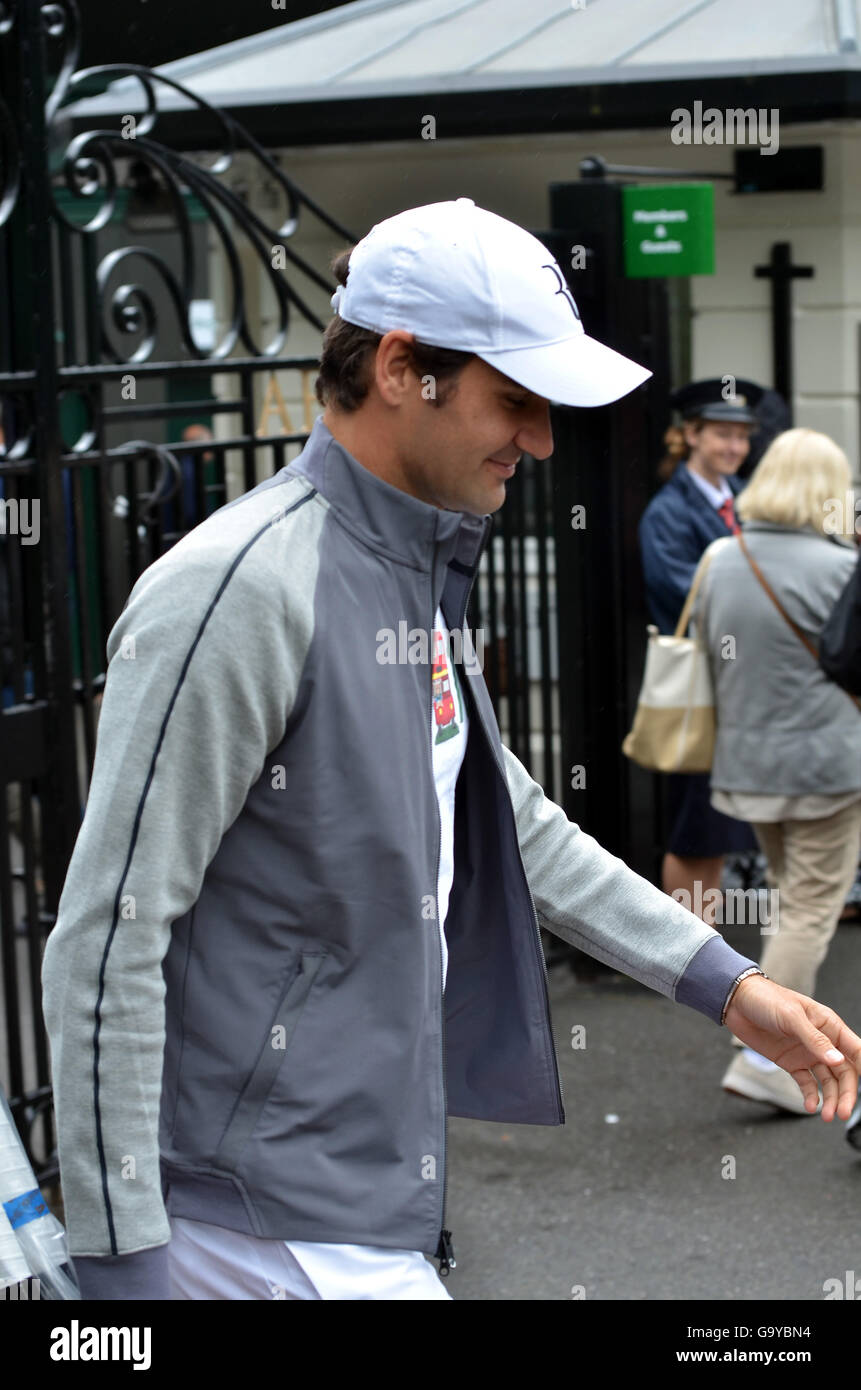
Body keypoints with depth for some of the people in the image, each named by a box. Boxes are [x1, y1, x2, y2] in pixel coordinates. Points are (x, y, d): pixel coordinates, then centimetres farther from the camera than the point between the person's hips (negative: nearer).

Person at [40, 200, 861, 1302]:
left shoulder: (418, 579, 11)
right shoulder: (241, 589, -19)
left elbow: (515, 828, 22)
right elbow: (107, 942, -20)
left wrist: (727, 985, 17)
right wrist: (121, 1261, -20)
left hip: (371, 1198, 9)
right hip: (271, 1234, -9)